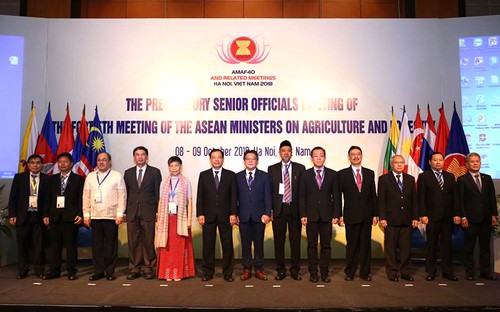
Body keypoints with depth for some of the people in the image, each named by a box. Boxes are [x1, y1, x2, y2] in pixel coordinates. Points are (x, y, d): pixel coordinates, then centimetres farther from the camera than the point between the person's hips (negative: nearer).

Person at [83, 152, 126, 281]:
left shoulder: (117, 176, 2)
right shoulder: (90, 176, 12)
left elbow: (122, 196, -2)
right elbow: (86, 196, 12)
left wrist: (120, 214, -7)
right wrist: (86, 215, 6)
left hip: (111, 216, -3)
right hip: (95, 217, 3)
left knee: (111, 245, 2)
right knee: (96, 245, 6)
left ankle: (110, 272, 12)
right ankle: (98, 271, 16)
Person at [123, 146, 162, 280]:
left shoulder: (155, 172, 4)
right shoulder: (128, 173, 13)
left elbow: (158, 193, 2)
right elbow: (125, 193, 12)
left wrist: (157, 212, -4)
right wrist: (124, 212, 6)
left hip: (148, 213, -2)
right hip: (132, 213, 3)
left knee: (148, 242, 1)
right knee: (133, 242, 6)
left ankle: (148, 269, 12)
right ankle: (134, 269, 16)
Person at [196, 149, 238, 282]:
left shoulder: (231, 175, 6)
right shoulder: (203, 175, 7)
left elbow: (234, 196, 2)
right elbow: (200, 196, 4)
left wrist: (233, 214, -5)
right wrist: (200, 214, -4)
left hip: (225, 216, 0)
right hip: (208, 216, 1)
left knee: (227, 246, 4)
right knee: (208, 246, 6)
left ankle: (227, 273, 16)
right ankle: (208, 272, 18)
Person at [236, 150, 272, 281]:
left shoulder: (264, 176, 5)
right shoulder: (238, 176, 7)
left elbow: (267, 196, 0)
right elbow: (235, 197, 6)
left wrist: (267, 213, -8)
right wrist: (235, 213, 0)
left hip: (259, 215, -1)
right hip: (243, 216, 1)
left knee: (259, 244, 6)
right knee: (245, 244, 7)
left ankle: (259, 269, 16)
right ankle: (247, 269, 17)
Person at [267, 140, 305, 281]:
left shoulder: (300, 168, 5)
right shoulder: (272, 169, 6)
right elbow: (269, 190, 4)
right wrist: (269, 210, -3)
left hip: (295, 209, 0)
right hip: (278, 209, 0)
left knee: (295, 240, 6)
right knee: (279, 240, 6)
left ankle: (295, 270, 20)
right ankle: (280, 270, 20)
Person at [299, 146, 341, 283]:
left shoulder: (332, 174, 5)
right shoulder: (305, 174, 3)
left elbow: (336, 196, 4)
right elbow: (302, 196, 1)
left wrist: (336, 214, -3)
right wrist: (303, 215, -6)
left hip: (327, 215, 1)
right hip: (311, 214, -1)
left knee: (326, 245, 6)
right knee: (312, 245, 6)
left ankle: (324, 272, 17)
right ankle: (313, 272, 15)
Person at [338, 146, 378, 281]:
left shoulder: (370, 173, 9)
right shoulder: (342, 174, 1)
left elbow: (373, 195, 9)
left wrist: (375, 214, 4)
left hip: (367, 215, 3)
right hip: (351, 215, -2)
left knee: (366, 245, 9)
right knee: (351, 245, 5)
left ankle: (365, 272, 22)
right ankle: (349, 272, 19)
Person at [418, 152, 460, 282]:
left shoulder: (450, 176, 12)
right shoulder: (424, 176, 1)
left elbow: (455, 196, 10)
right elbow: (421, 197, -4)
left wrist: (456, 214, 1)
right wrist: (423, 215, -11)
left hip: (448, 216, 3)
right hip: (432, 217, -3)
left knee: (447, 244, 8)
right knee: (431, 245, 4)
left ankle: (447, 271, 18)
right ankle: (431, 272, 13)